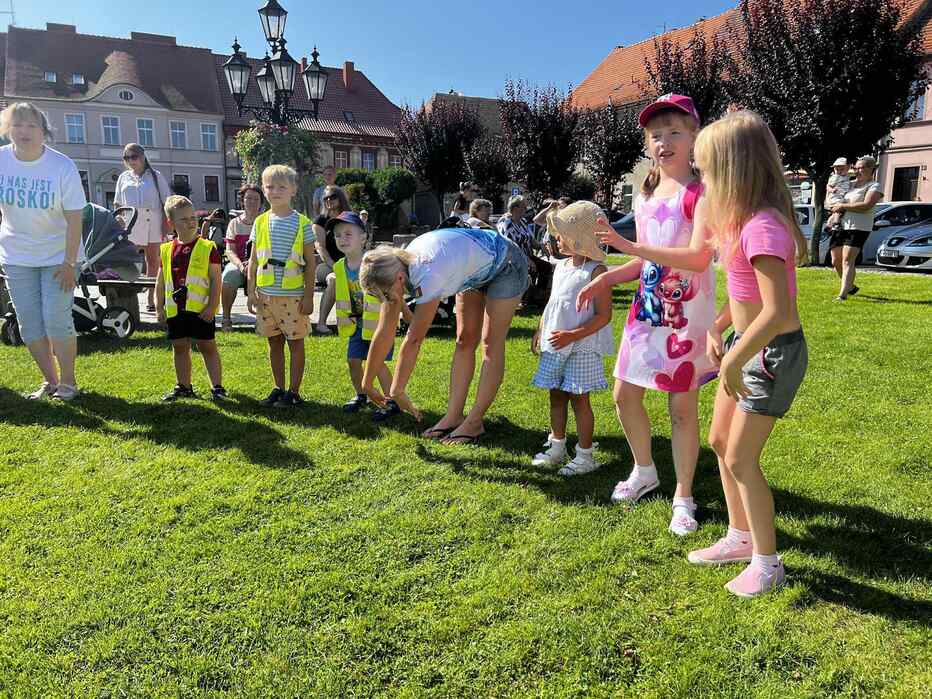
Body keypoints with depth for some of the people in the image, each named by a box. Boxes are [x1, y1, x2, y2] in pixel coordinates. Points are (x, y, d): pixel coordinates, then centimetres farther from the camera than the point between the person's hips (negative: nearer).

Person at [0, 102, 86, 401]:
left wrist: (69, 263, -15)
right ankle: (49, 380, 22)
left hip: (58, 256, -3)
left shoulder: (63, 167, -15)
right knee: (29, 324, 6)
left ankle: (67, 381, 11)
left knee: (56, 320, -7)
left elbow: (74, 220, -13)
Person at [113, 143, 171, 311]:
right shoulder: (123, 177, 16)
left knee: (153, 262, 3)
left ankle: (151, 299, 9)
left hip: (153, 225, -2)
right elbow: (117, 204, 17)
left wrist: (165, 226, -6)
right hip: (130, 225, 2)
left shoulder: (155, 176, 8)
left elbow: (166, 203, 4)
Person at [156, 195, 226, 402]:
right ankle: (184, 386, 28)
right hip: (175, 309, 5)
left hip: (200, 309, -5)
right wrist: (159, 307, 6)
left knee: (207, 346, 3)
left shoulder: (207, 247, -5)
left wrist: (212, 306, -13)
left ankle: (217, 386, 11)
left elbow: (215, 280, -7)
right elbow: (160, 282, 12)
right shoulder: (166, 250, 7)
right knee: (179, 347, 14)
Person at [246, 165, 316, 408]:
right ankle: (278, 389, 25)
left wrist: (309, 295, -7)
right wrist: (252, 292, 4)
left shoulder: (302, 223, -4)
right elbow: (253, 260, 9)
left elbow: (310, 262, -4)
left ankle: (294, 392, 13)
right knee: (274, 342, 13)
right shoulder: (261, 222, 6)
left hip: (292, 294, -4)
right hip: (266, 294, 4)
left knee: (295, 342, 4)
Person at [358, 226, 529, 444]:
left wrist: (397, 391, -28)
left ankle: (474, 422, -3)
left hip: (506, 265, -8)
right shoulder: (395, 269, -17)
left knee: (491, 344, -7)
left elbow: (414, 339, -36)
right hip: (475, 271, 8)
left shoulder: (428, 275, -41)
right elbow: (384, 334, -12)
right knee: (464, 340, 5)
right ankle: (453, 416, 9)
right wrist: (367, 383, -8)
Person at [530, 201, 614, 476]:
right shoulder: (561, 266, 11)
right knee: (556, 396, 14)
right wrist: (540, 331, 16)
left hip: (582, 347, -7)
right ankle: (556, 448, 28)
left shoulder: (596, 271, -13)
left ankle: (585, 456, 11)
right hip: (555, 345, 8)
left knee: (579, 399, -1)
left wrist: (573, 335, -22)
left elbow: (603, 316, -16)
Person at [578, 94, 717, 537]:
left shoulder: (701, 192, -9)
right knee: (625, 396, 11)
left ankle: (683, 496, 19)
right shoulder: (645, 197, 12)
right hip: (647, 307, 7)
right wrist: (606, 278, 5)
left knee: (682, 407, 2)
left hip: (688, 312, -7)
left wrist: (631, 246, -26)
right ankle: (644, 471, 35)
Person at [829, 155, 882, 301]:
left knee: (847, 260, -17)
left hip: (858, 228, -7)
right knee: (836, 261, 8)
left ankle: (843, 294, -22)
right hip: (840, 226, 7)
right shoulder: (851, 184, 19)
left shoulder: (874, 186, -1)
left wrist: (843, 206, -13)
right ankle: (851, 287, 29)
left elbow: (866, 205, -17)